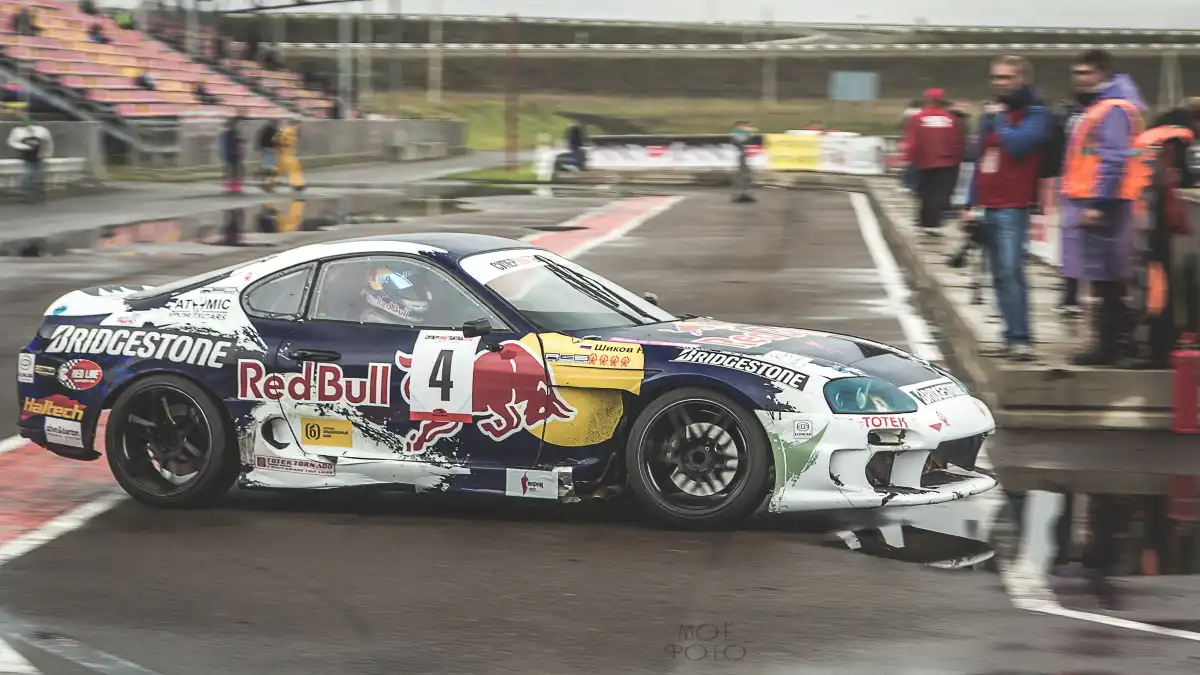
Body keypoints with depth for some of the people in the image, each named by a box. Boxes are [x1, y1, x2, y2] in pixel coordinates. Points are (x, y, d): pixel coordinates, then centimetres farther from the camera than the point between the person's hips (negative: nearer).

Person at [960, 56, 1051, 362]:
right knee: (1000, 275, 8)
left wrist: (999, 118, -8)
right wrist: (970, 203, 19)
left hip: (1013, 206, -8)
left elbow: (1016, 143, -21)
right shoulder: (991, 112, 18)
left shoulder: (1035, 113, -4)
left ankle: (1020, 338, -19)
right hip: (989, 207, 8)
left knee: (1011, 270, -17)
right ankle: (1013, 334, 13)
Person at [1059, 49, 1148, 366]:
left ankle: (1108, 347, -4)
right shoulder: (1095, 107, 20)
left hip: (1100, 206, -11)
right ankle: (1108, 344, 18)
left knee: (1106, 281, -7)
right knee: (1104, 280, 13)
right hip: (1086, 203, 11)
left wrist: (1099, 205, -23)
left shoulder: (1114, 110, -13)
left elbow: (1114, 160, -20)